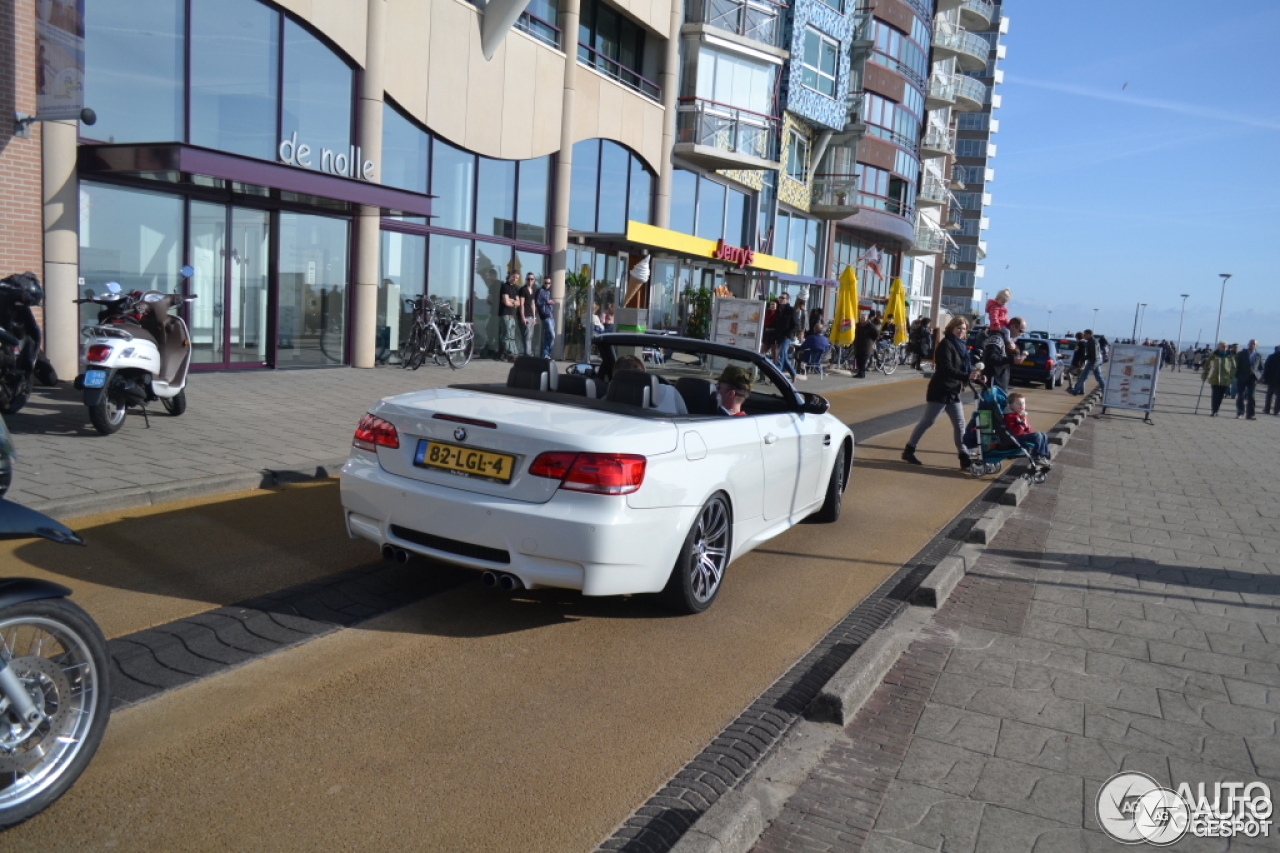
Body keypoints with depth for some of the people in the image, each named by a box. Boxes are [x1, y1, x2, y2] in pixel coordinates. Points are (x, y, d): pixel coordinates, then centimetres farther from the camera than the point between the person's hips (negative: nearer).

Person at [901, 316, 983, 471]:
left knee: (960, 424, 4)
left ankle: (964, 459, 7)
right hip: (940, 391, -8)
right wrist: (967, 376, -34)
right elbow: (947, 369, -25)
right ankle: (908, 451, 9)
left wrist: (976, 376, -6)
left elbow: (966, 368, 12)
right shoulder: (946, 344, -12)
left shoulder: (962, 346, 13)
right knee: (927, 422, -2)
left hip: (953, 392, 8)